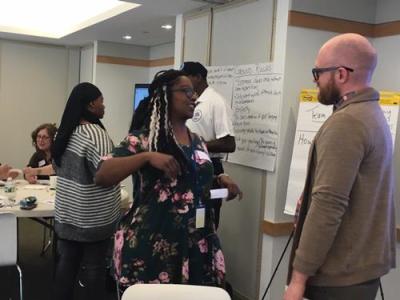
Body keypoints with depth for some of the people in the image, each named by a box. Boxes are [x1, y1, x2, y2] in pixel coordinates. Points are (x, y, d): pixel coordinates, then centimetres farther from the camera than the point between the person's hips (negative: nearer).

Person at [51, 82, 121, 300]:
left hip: (67, 212, 7)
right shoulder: (95, 133, -19)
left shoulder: (65, 132, 8)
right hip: (92, 216, -7)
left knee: (66, 261, 14)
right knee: (94, 266, 5)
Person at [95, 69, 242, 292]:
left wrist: (220, 181, 3)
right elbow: (102, 177, -16)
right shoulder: (142, 140, -7)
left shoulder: (197, 142, 11)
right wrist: (147, 156, -26)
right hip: (151, 245, -5)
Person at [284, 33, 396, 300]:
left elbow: (328, 206, -25)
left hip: (342, 276, -9)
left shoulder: (345, 123, -20)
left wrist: (299, 277, -21)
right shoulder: (373, 114, 12)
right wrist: (310, 199, 13)